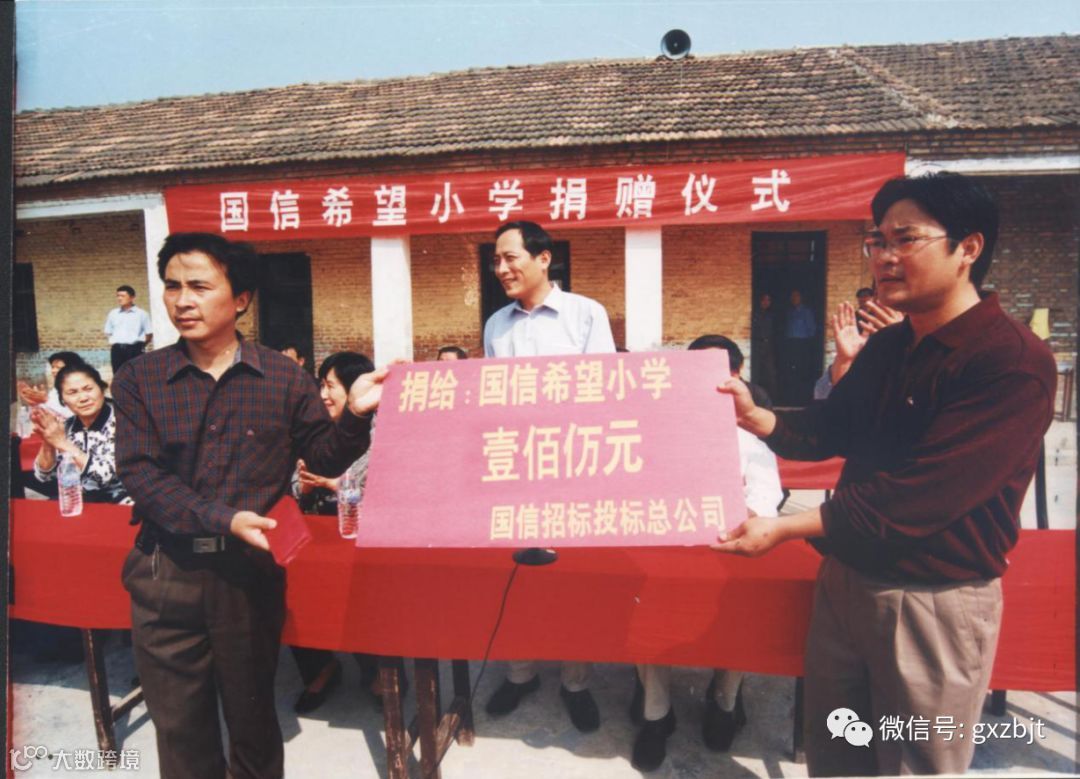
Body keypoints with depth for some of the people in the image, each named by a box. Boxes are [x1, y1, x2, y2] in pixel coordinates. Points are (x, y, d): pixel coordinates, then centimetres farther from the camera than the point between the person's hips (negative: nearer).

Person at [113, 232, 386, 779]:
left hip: (249, 570, 0)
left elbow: (323, 459, 3)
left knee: (251, 713, 17)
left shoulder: (283, 377, -1)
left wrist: (354, 414, -17)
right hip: (165, 574, 1)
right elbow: (142, 474, -9)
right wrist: (226, 520, -21)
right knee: (178, 723, 14)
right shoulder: (139, 379, -1)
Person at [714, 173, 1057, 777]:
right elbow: (829, 430, 10)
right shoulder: (886, 347, 6)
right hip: (845, 577, 8)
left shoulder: (1014, 363, -21)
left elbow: (920, 495, -27)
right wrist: (756, 418, -10)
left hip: (934, 601, -7)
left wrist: (786, 528, -27)